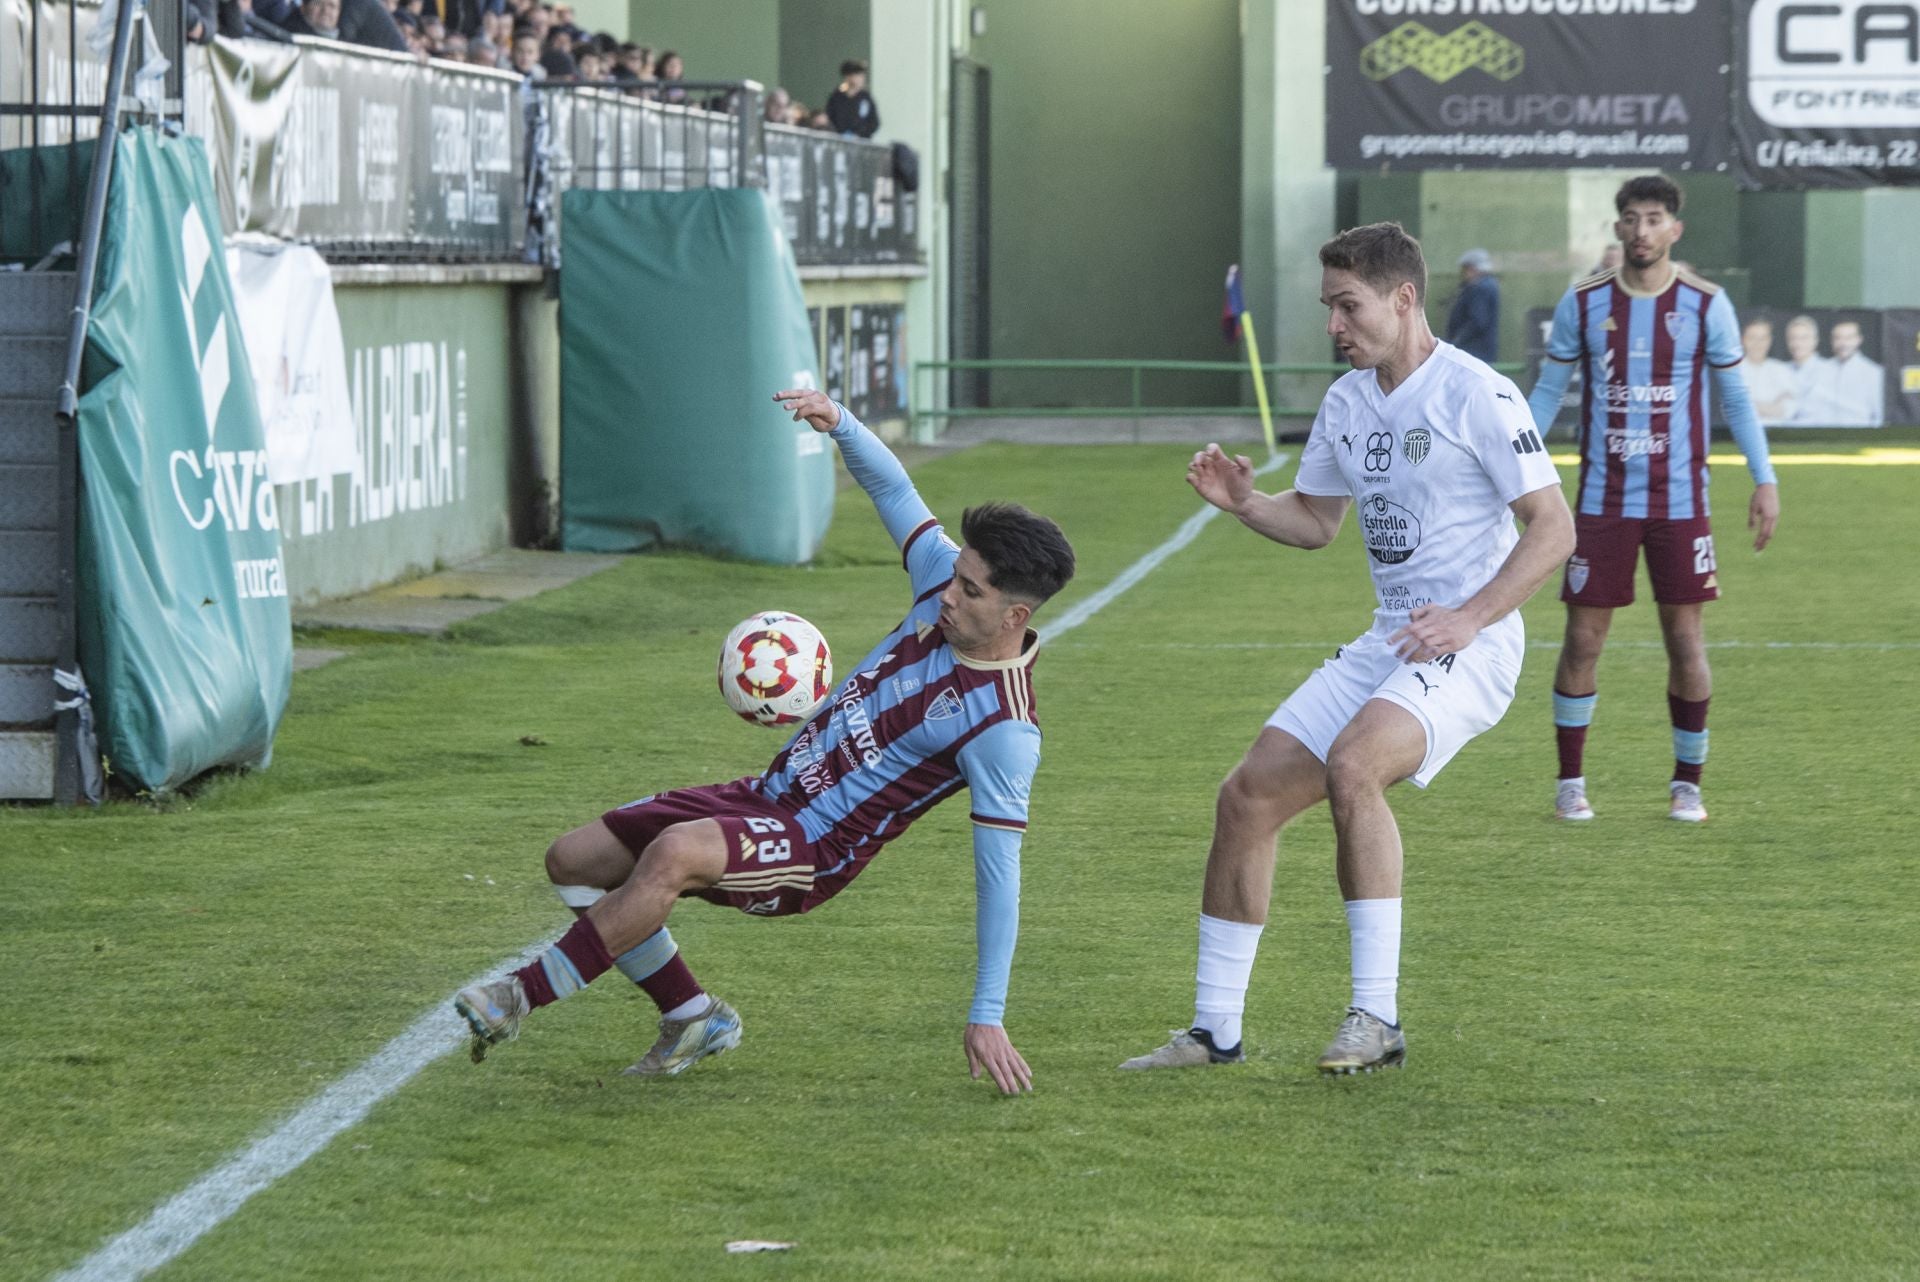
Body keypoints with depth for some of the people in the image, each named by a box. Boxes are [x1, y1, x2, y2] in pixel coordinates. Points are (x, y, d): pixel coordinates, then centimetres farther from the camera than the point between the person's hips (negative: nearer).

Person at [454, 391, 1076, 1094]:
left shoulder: (1005, 731, -22)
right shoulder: (950, 579, -2)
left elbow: (999, 871, -20)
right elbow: (894, 490, 12)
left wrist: (987, 1017, -19)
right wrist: (839, 423, -9)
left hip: (814, 851, -9)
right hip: (765, 796, 9)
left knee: (673, 853, -37)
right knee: (573, 862, 7)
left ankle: (525, 995, -24)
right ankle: (692, 1016, 17)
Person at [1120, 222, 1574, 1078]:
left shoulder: (1477, 395, -12)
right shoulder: (1347, 401, 11)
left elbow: (1553, 529, -12)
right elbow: (1316, 521, 23)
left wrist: (1470, 618, -22)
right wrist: (1243, 503, 3)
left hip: (1467, 647, -8)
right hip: (1386, 644, 8)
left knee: (1352, 763, -33)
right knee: (1247, 798, -1)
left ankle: (1376, 1018, -26)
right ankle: (1215, 1030, 10)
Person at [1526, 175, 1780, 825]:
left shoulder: (1705, 305, -1)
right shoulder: (1582, 304, 1)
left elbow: (1736, 397, 6)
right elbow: (1547, 391, 9)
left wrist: (1765, 479, -1)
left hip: (1679, 500, 0)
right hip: (1603, 498, 1)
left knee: (1685, 640, 0)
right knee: (1583, 639, 0)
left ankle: (1687, 783, 14)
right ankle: (1570, 781, 13)